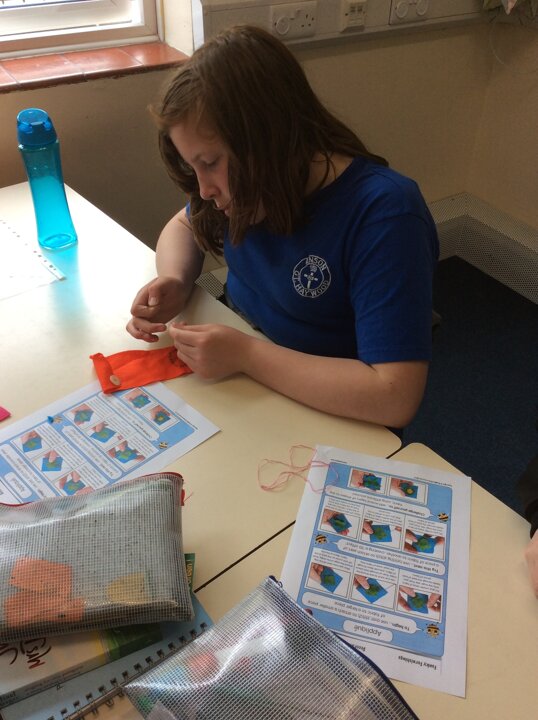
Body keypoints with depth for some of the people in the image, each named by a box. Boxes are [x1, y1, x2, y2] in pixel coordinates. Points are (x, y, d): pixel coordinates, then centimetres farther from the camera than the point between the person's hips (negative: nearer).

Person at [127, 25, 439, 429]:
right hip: (236, 386, 6)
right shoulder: (247, 177, -7)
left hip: (329, 421, -5)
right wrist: (175, 281, -9)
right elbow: (185, 225, 13)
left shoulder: (383, 215, -27)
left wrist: (246, 354, -29)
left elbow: (395, 396, -32)